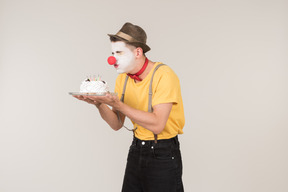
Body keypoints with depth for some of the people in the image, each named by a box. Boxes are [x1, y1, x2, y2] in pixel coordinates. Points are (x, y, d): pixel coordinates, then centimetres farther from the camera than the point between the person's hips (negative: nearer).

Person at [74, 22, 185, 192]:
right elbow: (117, 124, 3)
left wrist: (118, 104, -29)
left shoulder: (163, 75, -19)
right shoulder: (123, 77, 2)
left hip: (163, 154, -6)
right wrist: (100, 104, -16)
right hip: (136, 150, 6)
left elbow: (157, 125, -27)